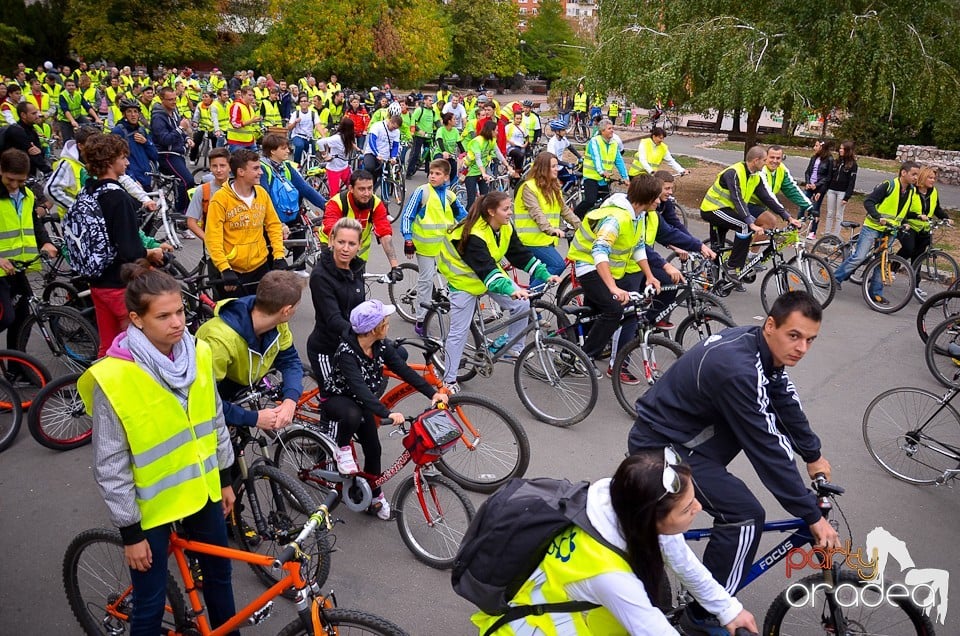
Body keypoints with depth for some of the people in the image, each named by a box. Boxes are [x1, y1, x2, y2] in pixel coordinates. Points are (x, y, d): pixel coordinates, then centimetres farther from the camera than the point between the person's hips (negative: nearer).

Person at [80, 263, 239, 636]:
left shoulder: (198, 355, -9)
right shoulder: (112, 379, -24)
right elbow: (110, 468, -17)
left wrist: (225, 478, 12)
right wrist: (131, 532, -12)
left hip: (201, 488, 5)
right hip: (151, 504, -5)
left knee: (218, 571, 22)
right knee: (151, 602, 9)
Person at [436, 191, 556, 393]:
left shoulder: (506, 229, -9)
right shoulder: (474, 234, -32)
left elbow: (521, 254, -5)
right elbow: (486, 269, -42)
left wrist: (545, 275, -13)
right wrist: (511, 290, -53)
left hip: (492, 274, 7)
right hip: (465, 279, -7)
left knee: (522, 305, -9)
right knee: (459, 330, -5)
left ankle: (513, 349, 9)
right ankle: (449, 378, 8)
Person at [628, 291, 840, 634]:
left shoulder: (758, 345, -2)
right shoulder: (737, 369, -30)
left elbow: (786, 401, 14)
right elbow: (767, 449, -26)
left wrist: (814, 455, 23)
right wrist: (813, 517, -18)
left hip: (683, 426, 9)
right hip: (661, 447, -9)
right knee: (746, 516, -11)